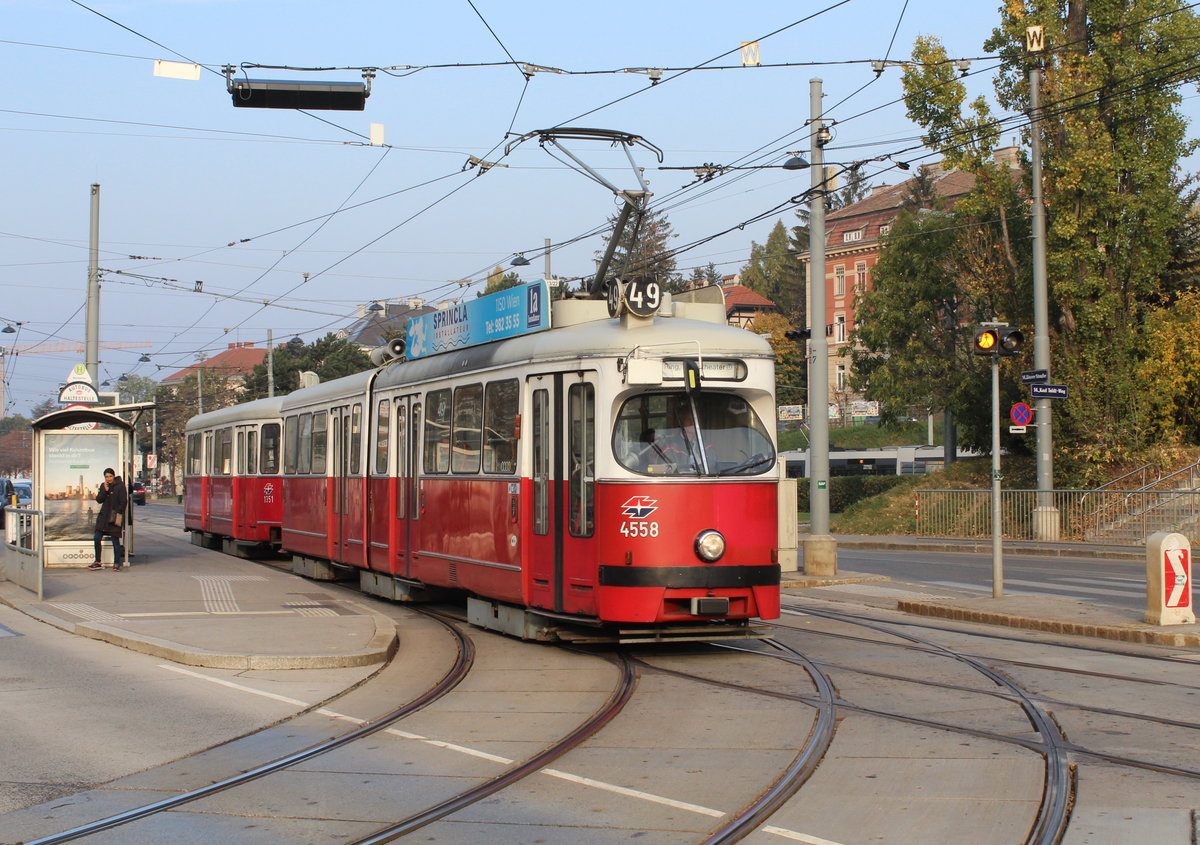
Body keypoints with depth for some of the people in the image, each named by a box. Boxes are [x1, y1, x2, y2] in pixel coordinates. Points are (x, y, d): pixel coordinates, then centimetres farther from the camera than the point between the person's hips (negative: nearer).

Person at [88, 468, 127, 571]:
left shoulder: (120, 486, -6)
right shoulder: (103, 486, 11)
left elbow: (124, 502, -7)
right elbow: (99, 500, 3)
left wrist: (119, 514, -14)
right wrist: (105, 490, -11)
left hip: (115, 517, -6)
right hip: (103, 516, 6)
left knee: (115, 540, -3)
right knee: (96, 538, 3)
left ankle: (116, 563, 4)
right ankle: (97, 562, 14)